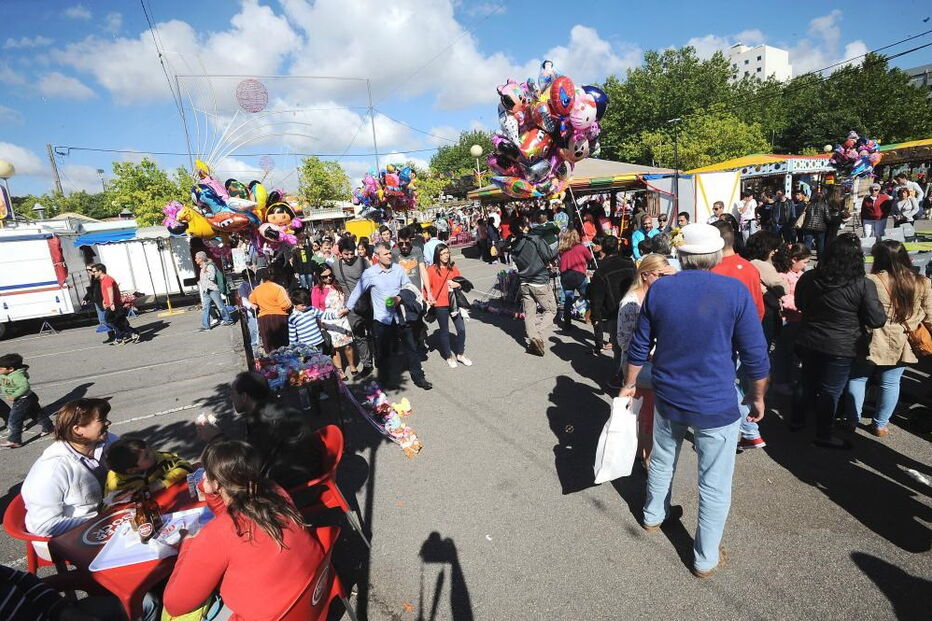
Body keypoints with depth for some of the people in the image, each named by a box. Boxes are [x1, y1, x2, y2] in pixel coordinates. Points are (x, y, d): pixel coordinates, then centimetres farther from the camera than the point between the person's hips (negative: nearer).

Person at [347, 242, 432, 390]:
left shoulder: (398, 269, -1)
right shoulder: (369, 273, -8)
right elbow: (357, 292, 0)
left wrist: (400, 298, -12)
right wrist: (347, 309, 4)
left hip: (400, 316, 2)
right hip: (381, 319, -2)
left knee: (411, 348, 7)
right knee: (383, 352, 11)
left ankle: (418, 377, 21)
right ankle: (383, 380, 31)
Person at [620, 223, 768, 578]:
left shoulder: (659, 289, -7)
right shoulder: (735, 291, -14)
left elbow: (639, 347, 1)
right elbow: (756, 358, -9)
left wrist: (629, 384, 15)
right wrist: (757, 399, 7)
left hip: (667, 398, 4)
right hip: (716, 406, -3)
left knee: (662, 460, 26)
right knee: (715, 484, 14)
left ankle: (654, 516, 50)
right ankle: (706, 559, 31)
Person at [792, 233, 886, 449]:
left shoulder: (808, 278, -6)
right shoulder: (863, 285, -17)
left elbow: (800, 305, 11)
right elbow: (877, 320, -10)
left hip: (808, 343, 4)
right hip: (840, 349, -4)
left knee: (809, 383, 21)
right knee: (830, 391, 8)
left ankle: (798, 420, 36)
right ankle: (823, 435, 20)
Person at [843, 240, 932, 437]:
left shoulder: (870, 282, -17)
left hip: (873, 343, -4)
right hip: (901, 345, 4)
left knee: (857, 378, 12)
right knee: (890, 384, 13)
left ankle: (853, 420, 20)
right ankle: (879, 425, 23)